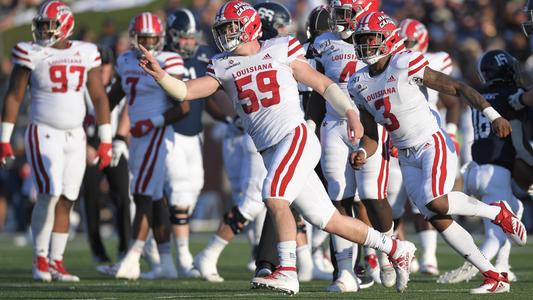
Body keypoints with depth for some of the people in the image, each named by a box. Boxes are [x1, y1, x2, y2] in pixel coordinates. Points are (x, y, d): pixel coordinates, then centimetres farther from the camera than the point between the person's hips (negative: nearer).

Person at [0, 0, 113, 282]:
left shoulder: (86, 53, 5)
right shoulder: (31, 53, -4)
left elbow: (99, 98, 9)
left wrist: (106, 142, 7)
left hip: (74, 137, 4)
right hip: (43, 134, -4)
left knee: (65, 201, 3)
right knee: (49, 194, -18)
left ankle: (55, 263, 10)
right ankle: (40, 259, -5)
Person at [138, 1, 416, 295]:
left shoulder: (280, 51, 2)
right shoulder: (223, 67, 13)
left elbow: (324, 85, 6)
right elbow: (185, 91, 3)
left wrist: (351, 113, -4)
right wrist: (159, 74, -14)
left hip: (296, 137, -5)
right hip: (270, 152, 5)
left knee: (274, 197, -26)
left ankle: (287, 271, -22)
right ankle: (396, 249, 21)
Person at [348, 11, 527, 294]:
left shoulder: (406, 67, -13)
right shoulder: (360, 85, 5)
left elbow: (458, 88, -11)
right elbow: (371, 137, 10)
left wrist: (492, 114, -20)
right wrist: (362, 154, -13)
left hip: (433, 145, -6)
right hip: (408, 159, 6)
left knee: (436, 203, -28)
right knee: (439, 220, -3)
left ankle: (497, 212, -1)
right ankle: (495, 277, 4)